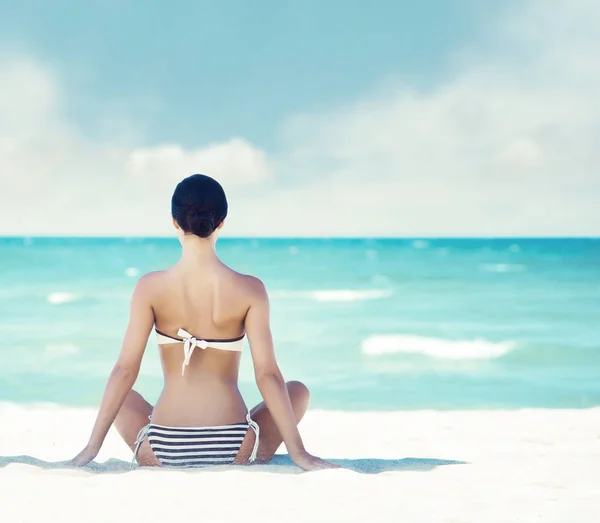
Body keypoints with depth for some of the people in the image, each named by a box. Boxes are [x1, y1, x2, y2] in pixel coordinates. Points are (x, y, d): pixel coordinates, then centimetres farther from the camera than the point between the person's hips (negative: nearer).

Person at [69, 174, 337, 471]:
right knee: (297, 391, 27)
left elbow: (125, 370, -5)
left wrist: (92, 448, 0)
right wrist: (299, 453, -4)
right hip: (235, 454, 0)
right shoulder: (249, 290, -5)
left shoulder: (150, 287, -4)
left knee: (124, 398, 33)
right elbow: (267, 375, -8)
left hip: (163, 454, 1)